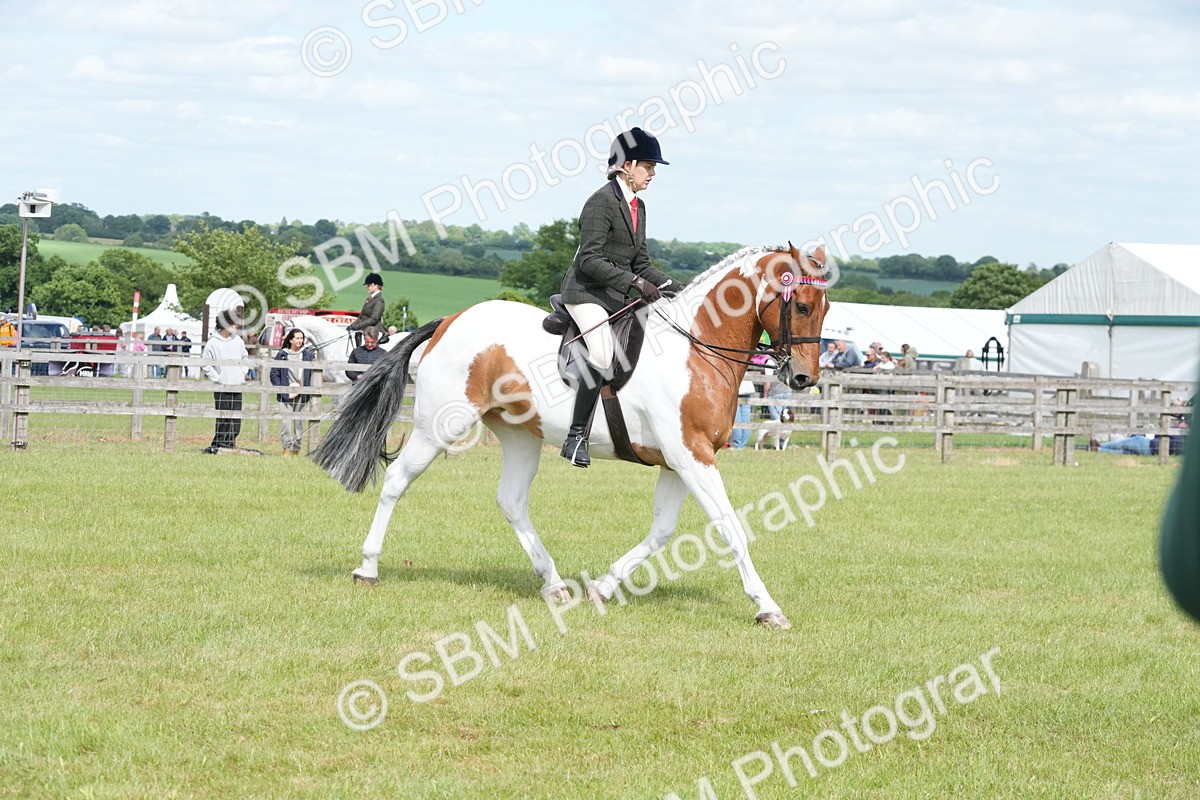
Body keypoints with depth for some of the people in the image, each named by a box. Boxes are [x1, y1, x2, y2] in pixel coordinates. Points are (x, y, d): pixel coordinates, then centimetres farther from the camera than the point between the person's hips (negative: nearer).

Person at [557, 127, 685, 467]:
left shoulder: (637, 206, 15)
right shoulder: (602, 201, -12)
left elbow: (641, 262, 20)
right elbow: (589, 259, -20)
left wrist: (676, 288, 6)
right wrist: (637, 282, -25)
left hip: (618, 298, 10)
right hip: (586, 292, -10)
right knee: (602, 356, -29)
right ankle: (576, 436, -27)